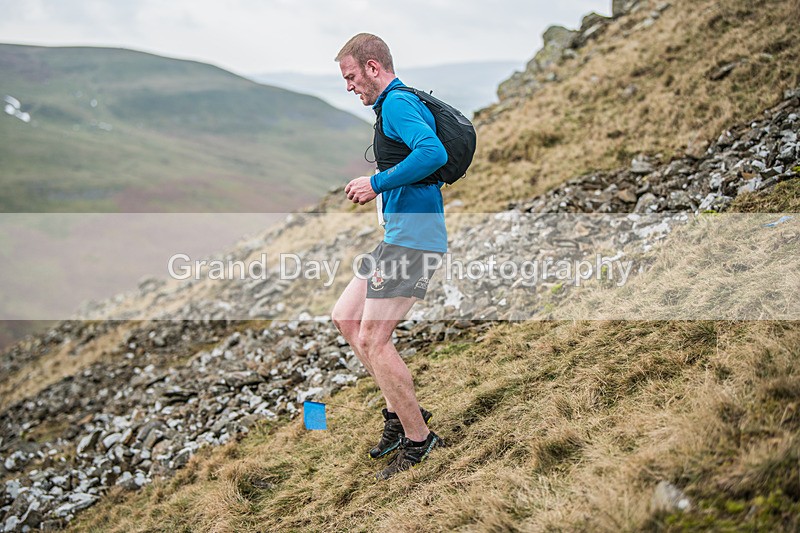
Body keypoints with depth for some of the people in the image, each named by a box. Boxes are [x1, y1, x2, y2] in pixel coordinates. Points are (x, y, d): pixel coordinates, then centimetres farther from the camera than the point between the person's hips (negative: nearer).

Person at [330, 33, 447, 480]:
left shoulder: (397, 104, -12)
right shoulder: (397, 104, 20)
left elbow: (434, 152, -29)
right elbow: (427, 153, 27)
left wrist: (378, 183, -22)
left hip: (413, 238, -11)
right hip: (401, 237, 11)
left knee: (373, 340, -8)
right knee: (345, 317, 14)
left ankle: (419, 442, 5)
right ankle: (401, 411, 20)